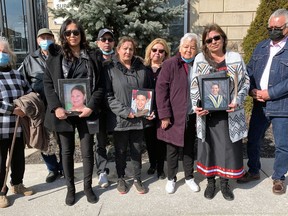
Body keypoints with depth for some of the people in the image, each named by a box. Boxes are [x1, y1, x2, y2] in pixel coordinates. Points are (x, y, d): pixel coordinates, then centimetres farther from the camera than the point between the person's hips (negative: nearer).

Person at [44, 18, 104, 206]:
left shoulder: (91, 56, 4)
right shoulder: (55, 57, 5)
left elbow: (100, 85, 0)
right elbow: (48, 84, 2)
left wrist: (91, 106, -13)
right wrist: (56, 107, -12)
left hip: (85, 111, 0)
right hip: (63, 112, 1)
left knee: (87, 151, 7)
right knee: (67, 151, 12)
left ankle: (88, 186, 27)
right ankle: (70, 188, 29)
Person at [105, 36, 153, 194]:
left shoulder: (141, 69, 7)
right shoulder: (110, 69, -3)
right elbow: (108, 95, -9)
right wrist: (125, 111, -16)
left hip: (139, 118, 3)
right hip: (119, 118, -2)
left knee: (137, 150, 14)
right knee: (121, 150, 12)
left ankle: (137, 178, 32)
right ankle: (120, 178, 32)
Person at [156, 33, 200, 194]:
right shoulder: (170, 64, -7)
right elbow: (161, 89, -12)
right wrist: (164, 115, -16)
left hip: (193, 115, 4)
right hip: (174, 116, -3)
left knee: (190, 148, 17)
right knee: (173, 149, 10)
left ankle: (189, 177, 34)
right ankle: (171, 178, 28)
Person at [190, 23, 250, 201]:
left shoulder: (236, 58, 4)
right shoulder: (200, 59, 2)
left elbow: (245, 82, 5)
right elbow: (194, 86, 1)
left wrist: (238, 101, -11)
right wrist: (197, 106, -14)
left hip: (230, 112, 1)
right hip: (208, 112, 0)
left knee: (229, 146, 7)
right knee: (209, 146, 9)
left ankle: (225, 182, 27)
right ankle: (211, 182, 27)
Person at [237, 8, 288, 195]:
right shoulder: (261, 47, 9)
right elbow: (249, 71, 9)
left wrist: (270, 93, -18)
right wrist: (252, 90, -7)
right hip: (259, 105, 5)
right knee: (253, 140, 14)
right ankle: (253, 171, 34)